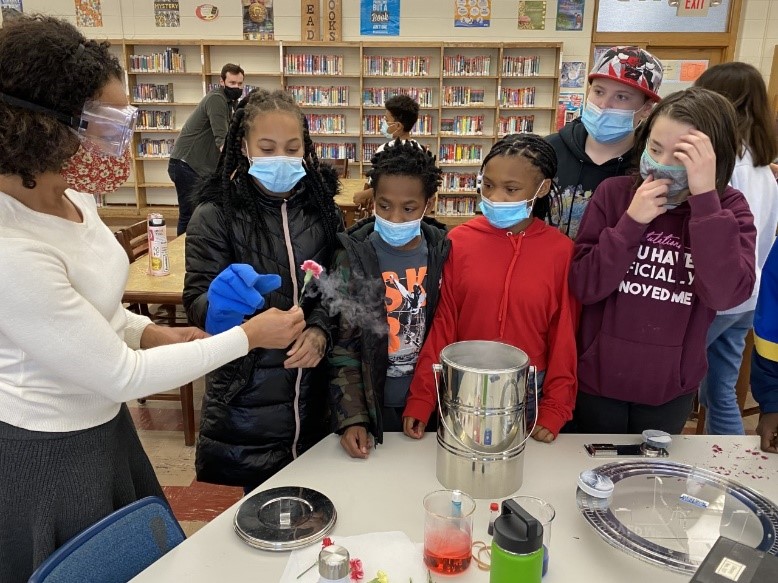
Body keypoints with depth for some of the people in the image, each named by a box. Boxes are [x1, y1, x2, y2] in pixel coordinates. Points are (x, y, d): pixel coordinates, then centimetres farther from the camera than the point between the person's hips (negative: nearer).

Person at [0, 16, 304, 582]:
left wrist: (148, 331, -5)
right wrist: (248, 336, -20)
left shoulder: (75, 202, -4)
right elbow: (120, 374, -26)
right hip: (45, 458, -7)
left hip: (105, 426, 8)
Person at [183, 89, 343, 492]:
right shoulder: (216, 214, -8)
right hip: (246, 395, -3)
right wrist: (222, 303, -34)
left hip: (313, 390, 3)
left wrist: (319, 330, -15)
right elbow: (197, 299, -11)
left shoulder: (322, 209, 2)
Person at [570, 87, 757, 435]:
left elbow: (726, 295, -25)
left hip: (671, 388, 1)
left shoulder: (728, 208, -9)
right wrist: (631, 222, -25)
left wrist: (704, 198, -29)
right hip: (599, 379, 0)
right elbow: (583, 287, -14)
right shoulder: (614, 192, -10)